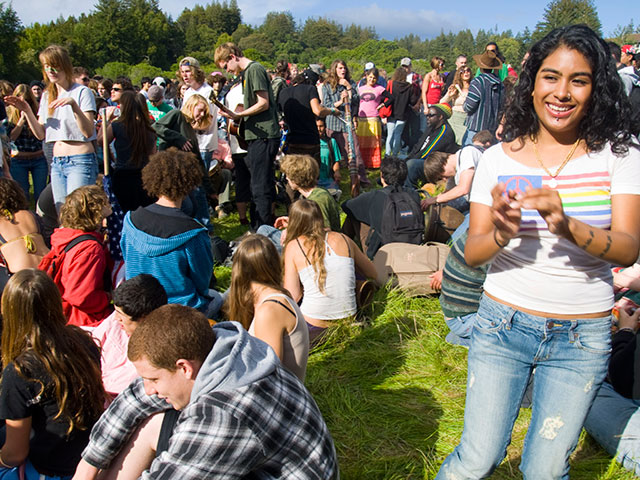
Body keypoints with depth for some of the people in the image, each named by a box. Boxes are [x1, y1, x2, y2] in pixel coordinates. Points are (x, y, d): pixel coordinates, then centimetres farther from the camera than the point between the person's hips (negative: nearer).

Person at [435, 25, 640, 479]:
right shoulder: (499, 158, -2)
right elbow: (472, 253, -5)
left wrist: (567, 226, -34)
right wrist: (501, 234, -28)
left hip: (582, 337, 0)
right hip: (503, 323, 0)